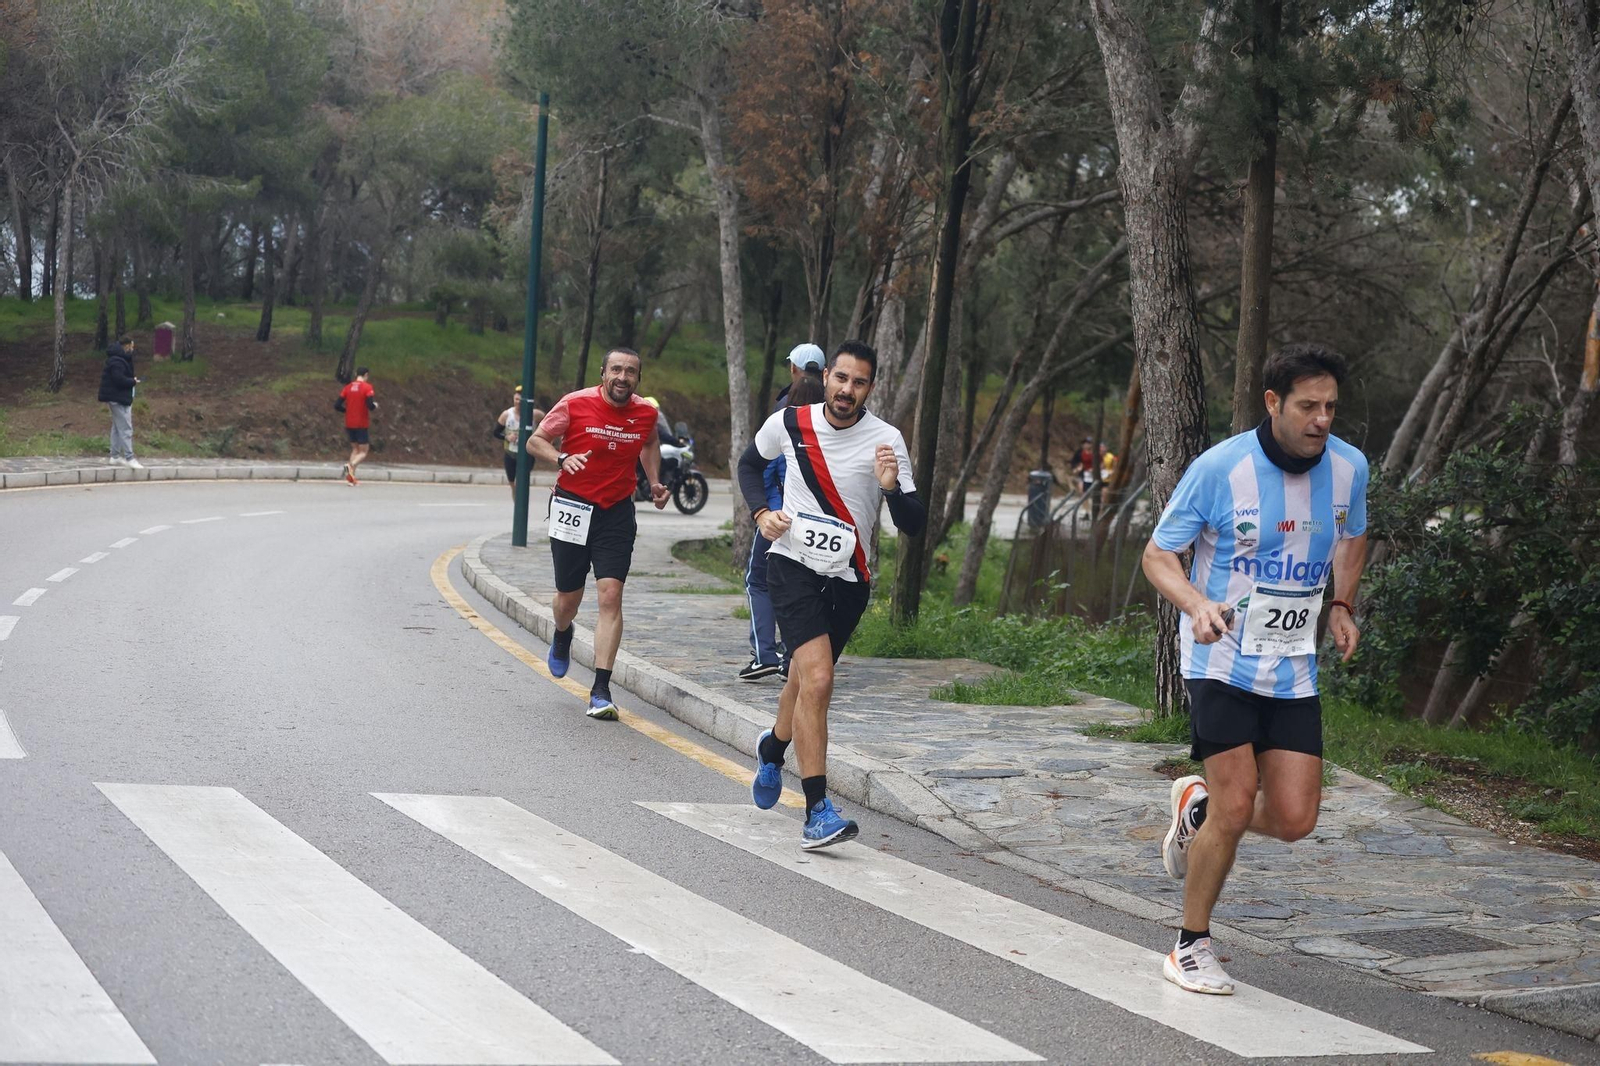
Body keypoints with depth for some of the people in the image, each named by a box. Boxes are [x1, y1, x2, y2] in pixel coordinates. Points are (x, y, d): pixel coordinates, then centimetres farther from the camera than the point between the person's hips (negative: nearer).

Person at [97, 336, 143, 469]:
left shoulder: (116, 359, 15)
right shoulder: (117, 362, -20)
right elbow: (120, 380, -27)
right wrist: (133, 382, -12)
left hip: (116, 398, 11)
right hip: (119, 399, -11)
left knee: (117, 428, 16)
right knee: (126, 429, -10)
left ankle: (115, 457, 21)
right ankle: (129, 458, -10)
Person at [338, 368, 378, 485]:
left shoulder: (348, 387, 5)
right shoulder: (367, 387, -9)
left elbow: (338, 406, 3)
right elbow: (370, 406, -20)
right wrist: (375, 406, 2)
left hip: (349, 424, 5)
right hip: (362, 425, -5)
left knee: (355, 448, 18)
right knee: (363, 451, 3)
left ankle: (351, 476, 4)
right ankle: (351, 465, -26)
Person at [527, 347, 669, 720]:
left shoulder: (646, 413, 0)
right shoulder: (575, 404, -10)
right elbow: (535, 441, -2)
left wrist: (654, 482, 10)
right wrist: (562, 458, -21)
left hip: (617, 511, 1)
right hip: (573, 507, -1)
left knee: (610, 594, -12)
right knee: (569, 596, 9)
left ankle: (601, 690, -12)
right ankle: (562, 637, 48)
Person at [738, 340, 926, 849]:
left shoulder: (886, 440, -8)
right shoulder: (788, 423, -4)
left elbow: (914, 524, -11)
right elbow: (749, 463, 18)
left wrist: (891, 488, -31)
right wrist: (761, 512, 1)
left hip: (848, 578, 2)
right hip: (793, 565, -2)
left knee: (805, 680, 19)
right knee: (817, 680, -21)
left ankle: (773, 747, 54)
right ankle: (817, 811, -21)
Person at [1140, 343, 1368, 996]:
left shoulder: (1349, 467, 0)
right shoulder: (1220, 468, -13)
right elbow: (1158, 554, -7)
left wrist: (1342, 606, 10)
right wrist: (1197, 605, -25)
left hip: (1294, 671, 5)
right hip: (1222, 664, -5)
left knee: (1294, 819, -2)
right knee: (1236, 806, -12)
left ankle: (1198, 804, 30)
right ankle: (1192, 948, 7)